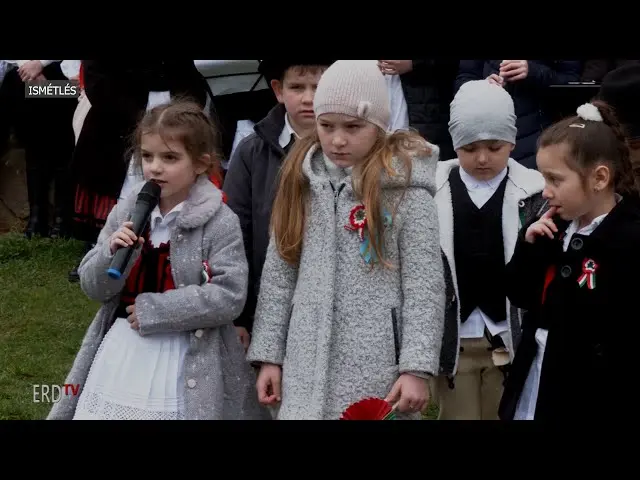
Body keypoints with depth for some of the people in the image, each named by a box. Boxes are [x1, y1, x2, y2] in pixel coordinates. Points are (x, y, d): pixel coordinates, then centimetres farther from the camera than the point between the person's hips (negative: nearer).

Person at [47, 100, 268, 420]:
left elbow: (230, 296, -17)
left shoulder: (220, 222, -10)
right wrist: (112, 252, -16)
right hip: (121, 353, 4)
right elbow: (92, 287, 5)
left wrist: (152, 309, -16)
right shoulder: (126, 213, 3)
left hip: (185, 364, -4)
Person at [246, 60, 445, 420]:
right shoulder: (302, 181, 7)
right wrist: (269, 355, 7)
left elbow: (424, 288, -8)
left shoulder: (405, 190, -6)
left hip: (377, 369, -4)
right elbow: (279, 273, 9)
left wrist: (417, 368, -13)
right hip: (307, 367, 4)